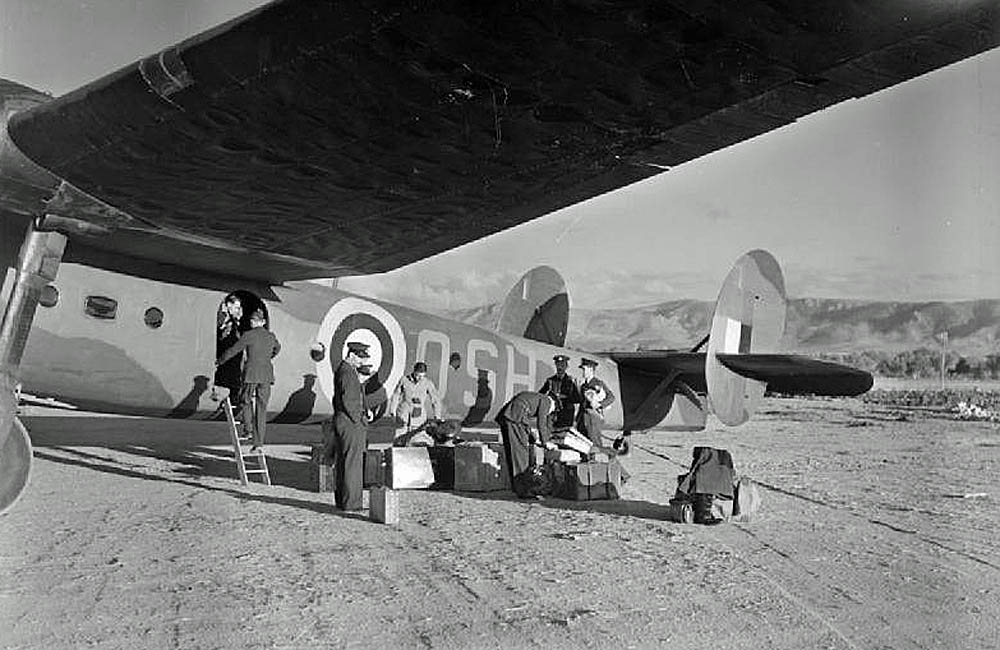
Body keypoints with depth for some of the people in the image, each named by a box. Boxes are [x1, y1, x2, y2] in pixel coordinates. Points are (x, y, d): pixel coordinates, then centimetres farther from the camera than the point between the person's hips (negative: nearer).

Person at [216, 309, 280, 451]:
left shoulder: (248, 335, -5)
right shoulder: (271, 337, 10)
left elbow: (233, 350, 2)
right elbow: (277, 348, 32)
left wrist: (220, 361, 19)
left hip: (251, 373, -3)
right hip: (266, 375, 4)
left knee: (247, 401, 22)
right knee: (261, 408, 5)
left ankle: (248, 429, 9)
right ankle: (258, 443, 4)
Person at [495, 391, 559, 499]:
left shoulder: (532, 397, 32)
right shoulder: (545, 400, 9)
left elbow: (524, 424, 34)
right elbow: (541, 423, 1)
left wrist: (534, 439, 32)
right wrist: (545, 442, 10)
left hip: (504, 417, 9)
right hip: (515, 418, -9)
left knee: (512, 454, 12)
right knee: (521, 453, -5)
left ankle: (517, 487, 18)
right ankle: (522, 491, -3)